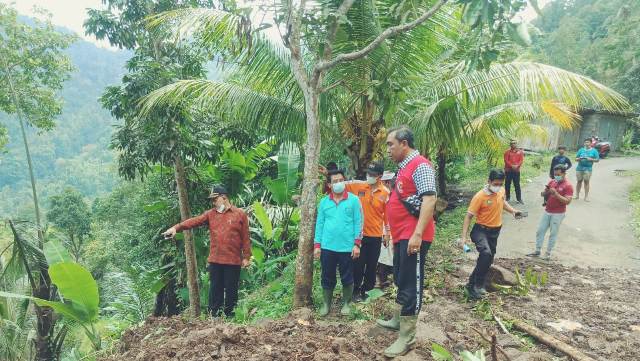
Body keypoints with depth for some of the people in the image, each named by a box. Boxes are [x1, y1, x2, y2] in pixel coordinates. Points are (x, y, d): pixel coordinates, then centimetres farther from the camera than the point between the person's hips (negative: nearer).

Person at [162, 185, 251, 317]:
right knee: (215, 290, 7)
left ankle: (230, 318, 15)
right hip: (215, 261, 3)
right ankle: (213, 317, 13)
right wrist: (176, 227, -20)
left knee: (231, 291, 5)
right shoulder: (210, 214, 9)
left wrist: (246, 257, -3)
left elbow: (246, 238, 0)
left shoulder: (240, 214, 1)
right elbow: (194, 221, -5)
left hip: (233, 261, -3)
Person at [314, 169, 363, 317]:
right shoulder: (324, 202, 5)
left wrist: (357, 244, -7)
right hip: (327, 247, 2)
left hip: (347, 247, -2)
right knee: (327, 278, 11)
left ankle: (346, 304, 26)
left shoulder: (354, 200, -2)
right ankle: (326, 304, 25)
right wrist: (317, 245, 3)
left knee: (347, 278, 9)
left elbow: (358, 223, -3)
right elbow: (319, 224, 7)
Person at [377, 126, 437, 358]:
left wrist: (418, 234, -28)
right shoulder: (404, 167, 16)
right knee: (400, 280, 21)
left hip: (413, 236, -10)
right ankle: (398, 320, 36)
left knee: (411, 284, -4)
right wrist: (394, 232, 25)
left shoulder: (420, 165, -15)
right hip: (401, 235, 10)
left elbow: (429, 199, -24)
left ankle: (407, 337, 3)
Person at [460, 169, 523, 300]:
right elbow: (468, 216, -18)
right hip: (481, 230, -7)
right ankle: (478, 286, -17)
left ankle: (472, 285, 27)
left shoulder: (501, 191, -2)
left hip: (495, 231, 7)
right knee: (486, 253, -31)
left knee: (489, 259, 11)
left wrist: (513, 211, 3)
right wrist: (464, 236, -24)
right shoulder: (480, 196, -21)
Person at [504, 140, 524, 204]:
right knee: (508, 184, 5)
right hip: (508, 170, -1)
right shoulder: (507, 152, 2)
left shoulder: (520, 152, 7)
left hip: (516, 170, 1)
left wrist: (517, 165, -18)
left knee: (517, 184, 2)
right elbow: (506, 160, -7)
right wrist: (511, 165, -19)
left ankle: (519, 198, 6)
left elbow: (521, 160, -1)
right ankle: (508, 197, 16)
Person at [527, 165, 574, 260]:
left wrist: (556, 193, -26)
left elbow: (567, 201, -21)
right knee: (540, 231, 8)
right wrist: (545, 192, -12)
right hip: (547, 211, 6)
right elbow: (543, 194, 12)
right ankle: (537, 251, 17)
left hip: (558, 214, -6)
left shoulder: (568, 186, -12)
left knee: (553, 234, 4)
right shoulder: (552, 182, 6)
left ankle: (548, 253, 14)